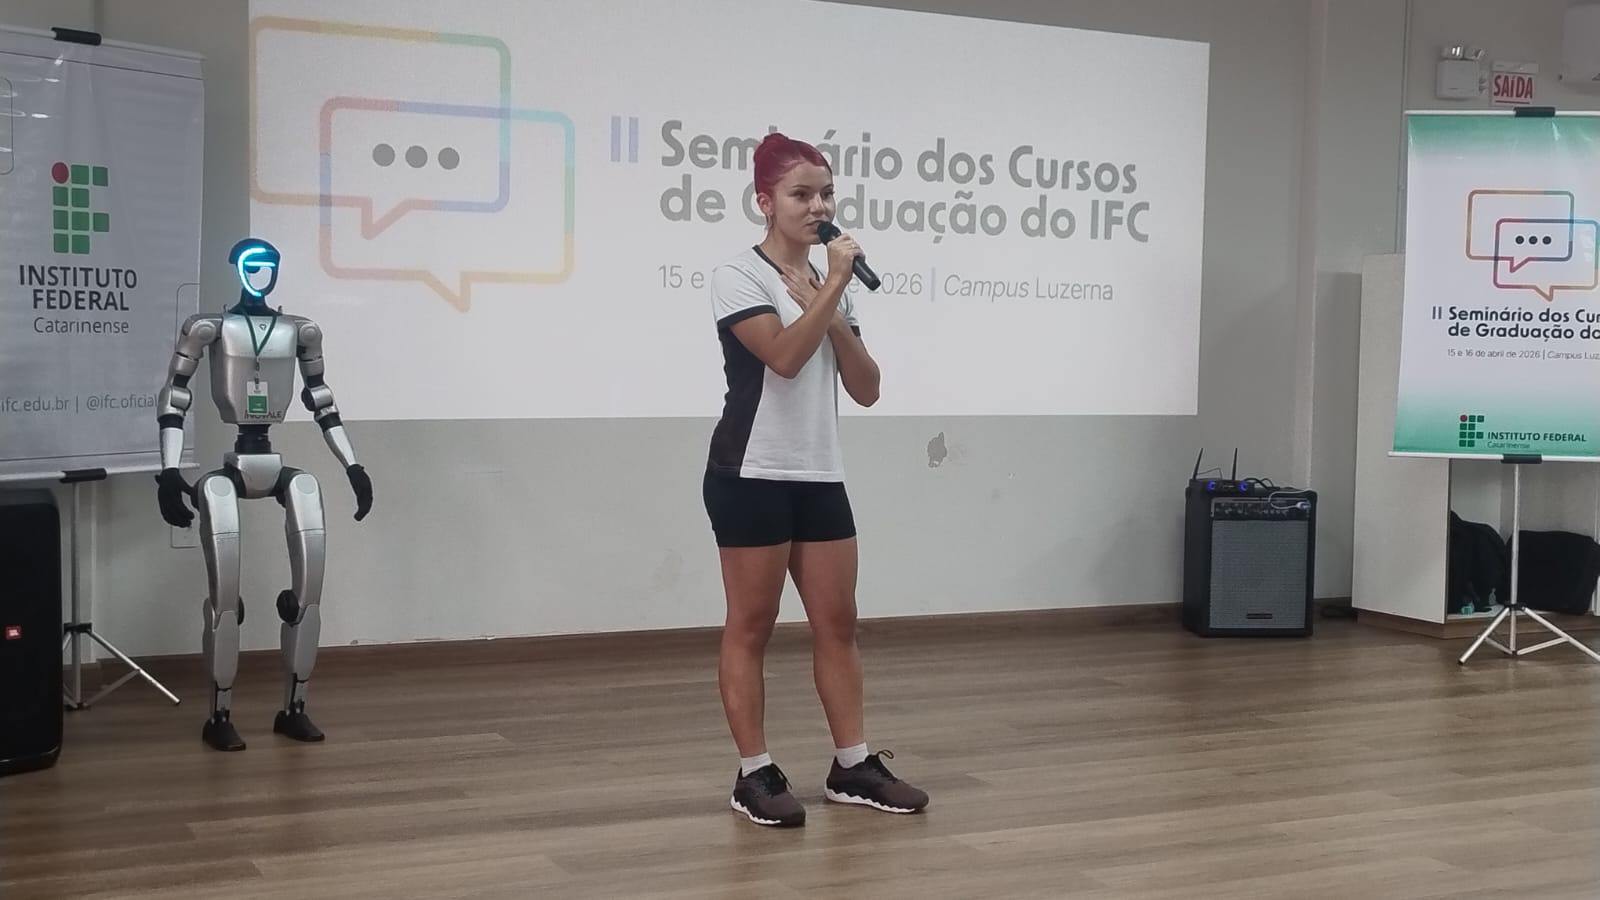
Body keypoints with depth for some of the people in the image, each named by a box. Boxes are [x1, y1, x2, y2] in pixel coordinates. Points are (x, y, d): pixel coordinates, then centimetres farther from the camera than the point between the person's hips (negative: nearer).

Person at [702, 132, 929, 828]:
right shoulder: (738, 275, -7)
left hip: (819, 476, 7)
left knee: (837, 623, 8)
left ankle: (853, 766, 17)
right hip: (751, 475, -7)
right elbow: (784, 356, -24)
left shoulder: (828, 284, 14)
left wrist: (834, 315, -5)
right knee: (750, 628, 0)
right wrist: (834, 284, -20)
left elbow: (866, 390, 7)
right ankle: (755, 774, 8)